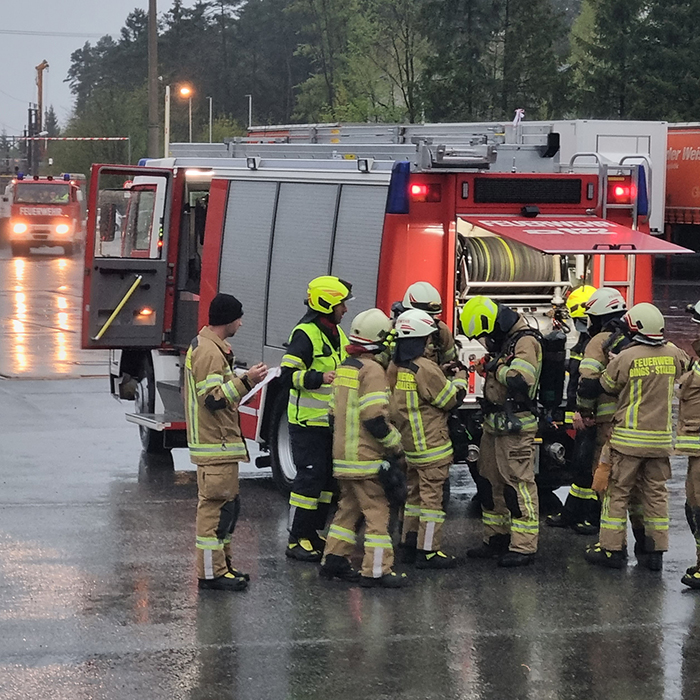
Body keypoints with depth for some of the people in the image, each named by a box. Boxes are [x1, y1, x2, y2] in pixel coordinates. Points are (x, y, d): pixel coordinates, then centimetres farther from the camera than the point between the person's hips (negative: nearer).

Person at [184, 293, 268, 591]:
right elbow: (213, 399, -24)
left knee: (227, 504, 16)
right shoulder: (209, 352, -18)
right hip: (215, 444, -11)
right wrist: (245, 382, -29)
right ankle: (211, 572, -6)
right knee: (216, 505, -8)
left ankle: (221, 564, 24)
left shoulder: (207, 346, 17)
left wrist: (242, 381, 21)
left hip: (220, 441, 11)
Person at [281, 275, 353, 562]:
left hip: (330, 422, 9)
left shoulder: (337, 333, 13)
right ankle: (297, 540, -2)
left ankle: (314, 533, 23)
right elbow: (288, 375, -21)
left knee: (327, 478, 13)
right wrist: (319, 378, -31)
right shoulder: (305, 334, -15)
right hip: (308, 423, -9)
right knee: (310, 478, -8)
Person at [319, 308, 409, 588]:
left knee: (349, 507, 18)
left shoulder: (344, 368, 13)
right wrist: (395, 445, -10)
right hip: (366, 458, -9)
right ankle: (376, 570, -5)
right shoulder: (372, 369, -15)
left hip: (343, 455, 9)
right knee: (377, 511, -4)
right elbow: (375, 417, -21)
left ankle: (334, 560, 20)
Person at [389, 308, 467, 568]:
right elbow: (449, 399, -12)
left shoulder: (395, 367, 5)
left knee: (415, 493, 17)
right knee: (431, 496, -3)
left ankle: (410, 545, 22)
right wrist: (460, 379, 6)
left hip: (410, 443, 9)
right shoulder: (425, 369, -21)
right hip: (431, 445, -9)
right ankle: (428, 552, -1)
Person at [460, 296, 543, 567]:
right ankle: (496, 539, 24)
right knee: (490, 482, 14)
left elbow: (520, 379, -29)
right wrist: (486, 367, 12)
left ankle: (523, 547, -8)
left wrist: (496, 368, -14)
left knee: (518, 483, -9)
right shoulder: (502, 341, 16)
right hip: (495, 423, 10)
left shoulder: (525, 342, -14)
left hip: (516, 426, -10)